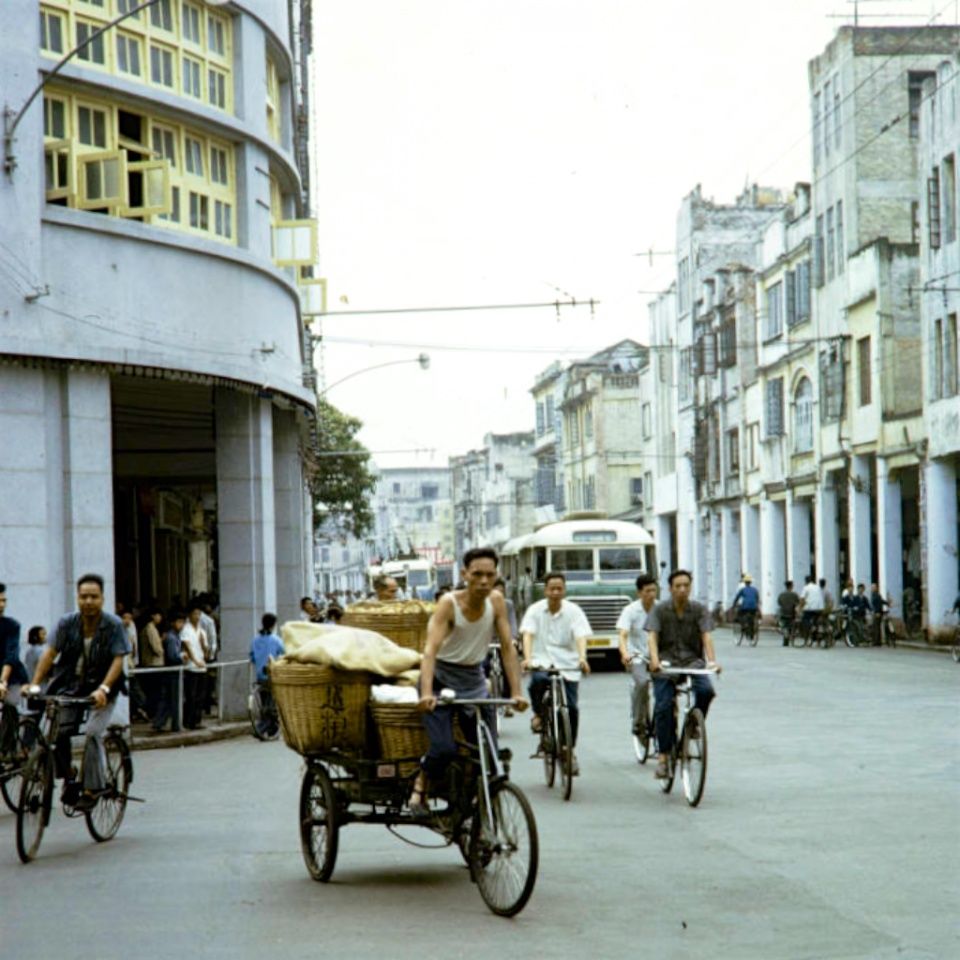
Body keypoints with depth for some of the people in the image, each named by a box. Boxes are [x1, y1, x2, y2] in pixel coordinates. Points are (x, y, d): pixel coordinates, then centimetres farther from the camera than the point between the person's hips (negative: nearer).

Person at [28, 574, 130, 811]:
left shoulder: (114, 625, -10)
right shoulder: (68, 623, -4)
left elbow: (118, 660, -15)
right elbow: (50, 653, -8)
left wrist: (103, 689, -28)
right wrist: (35, 684, -18)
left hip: (102, 690, -3)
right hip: (71, 687, 3)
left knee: (93, 734, -21)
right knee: (57, 730, -16)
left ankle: (91, 789, -11)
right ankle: (67, 779, 7)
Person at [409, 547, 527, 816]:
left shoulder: (496, 601, -10)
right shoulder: (449, 603, -21)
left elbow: (507, 647, -8)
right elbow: (431, 649, -30)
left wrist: (516, 692, -16)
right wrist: (426, 693, -43)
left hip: (474, 680, 4)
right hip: (442, 678, -4)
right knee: (444, 748, -17)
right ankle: (420, 786, 12)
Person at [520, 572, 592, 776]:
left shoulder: (574, 611, -2)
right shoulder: (535, 610, -1)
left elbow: (580, 637, -13)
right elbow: (528, 635, -12)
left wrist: (582, 658, -33)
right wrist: (527, 658, -30)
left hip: (568, 666, 1)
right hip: (542, 662, -1)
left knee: (571, 707, -8)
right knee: (538, 680, -34)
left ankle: (571, 752, 12)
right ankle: (538, 714, -2)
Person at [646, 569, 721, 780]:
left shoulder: (699, 610, 1)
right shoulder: (660, 610, -1)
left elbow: (706, 636, -10)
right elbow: (652, 636, -13)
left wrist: (712, 661, -27)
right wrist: (655, 660, -31)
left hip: (692, 660, 1)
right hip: (666, 662, -1)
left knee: (706, 690, -28)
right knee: (663, 707, -14)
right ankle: (664, 755, -5)